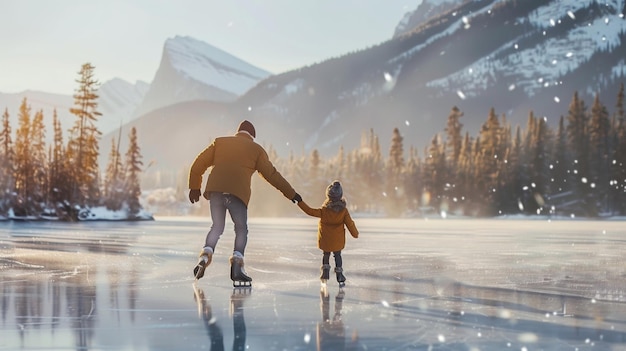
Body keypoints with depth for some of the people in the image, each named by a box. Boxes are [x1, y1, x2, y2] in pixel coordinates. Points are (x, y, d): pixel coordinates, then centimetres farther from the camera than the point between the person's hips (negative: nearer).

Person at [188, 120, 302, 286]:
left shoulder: (220, 142, 22)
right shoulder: (256, 149, 16)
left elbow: (199, 163, 18)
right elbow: (271, 174, 15)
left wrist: (194, 187, 27)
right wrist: (290, 193, 22)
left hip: (215, 190, 3)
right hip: (237, 193, -3)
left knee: (217, 227, 18)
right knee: (241, 229, 9)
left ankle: (205, 255, -5)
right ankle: (237, 268, -4)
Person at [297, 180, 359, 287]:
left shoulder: (324, 210, -22)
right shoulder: (343, 211, -16)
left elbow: (310, 211, -18)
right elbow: (349, 223, -8)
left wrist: (300, 202, -11)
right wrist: (355, 233, 8)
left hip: (325, 239, -1)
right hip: (338, 240, 1)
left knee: (326, 254, 22)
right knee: (337, 256, 17)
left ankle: (325, 274, 16)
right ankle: (340, 278, 13)